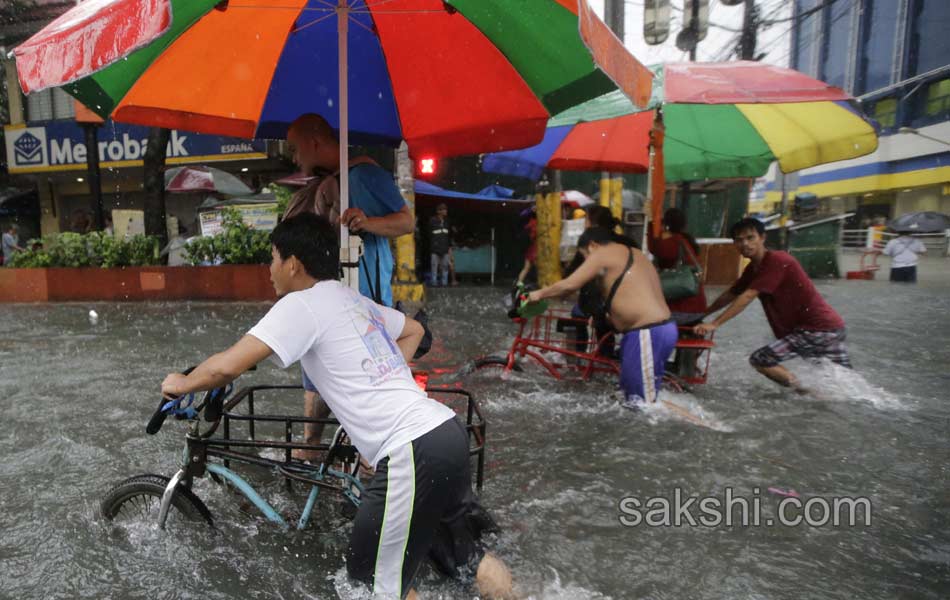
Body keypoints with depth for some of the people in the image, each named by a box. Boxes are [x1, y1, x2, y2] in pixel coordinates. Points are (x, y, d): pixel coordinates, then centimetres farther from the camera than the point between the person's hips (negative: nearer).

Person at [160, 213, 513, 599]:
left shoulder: (300, 305, -5)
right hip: (448, 431, 8)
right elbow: (414, 331, 32)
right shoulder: (355, 300, 18)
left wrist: (181, 384, 10)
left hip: (413, 451, -8)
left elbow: (225, 367, -10)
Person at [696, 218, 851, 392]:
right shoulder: (753, 268, 8)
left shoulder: (777, 260, -19)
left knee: (759, 359, -14)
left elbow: (747, 297, -26)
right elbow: (730, 295, 15)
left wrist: (714, 324, -27)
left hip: (818, 330, -10)